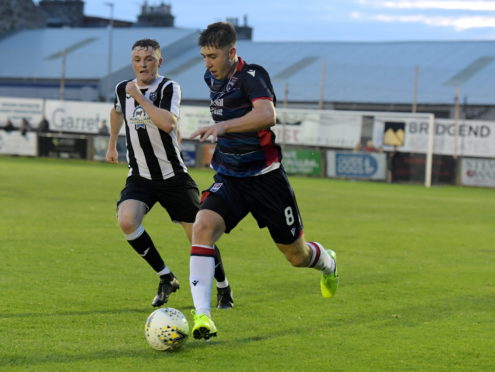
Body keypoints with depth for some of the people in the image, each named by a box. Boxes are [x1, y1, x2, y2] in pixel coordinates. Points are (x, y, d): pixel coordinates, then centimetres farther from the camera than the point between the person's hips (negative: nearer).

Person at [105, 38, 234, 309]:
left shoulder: (168, 88, -11)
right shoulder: (122, 89, 4)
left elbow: (168, 123, -30)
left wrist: (139, 97, -25)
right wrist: (112, 145, 33)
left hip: (173, 177, -3)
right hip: (140, 177, 3)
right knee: (126, 221, -25)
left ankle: (223, 289, 26)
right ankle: (166, 278, -6)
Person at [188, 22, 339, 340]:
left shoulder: (252, 76, -18)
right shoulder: (212, 79, 5)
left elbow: (267, 114, -39)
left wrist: (224, 126, -51)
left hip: (265, 179, -5)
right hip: (229, 179, 5)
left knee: (297, 255, 10)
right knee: (202, 227, -25)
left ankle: (327, 262, 49)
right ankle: (202, 315, -29)